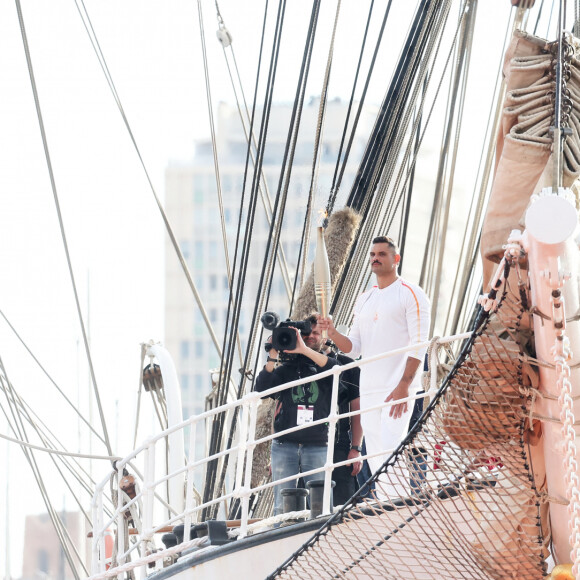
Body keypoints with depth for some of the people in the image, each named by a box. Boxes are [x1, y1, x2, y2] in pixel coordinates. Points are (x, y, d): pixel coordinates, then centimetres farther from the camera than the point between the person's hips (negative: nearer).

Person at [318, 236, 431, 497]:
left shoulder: (411, 295, -3)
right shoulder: (364, 301, 18)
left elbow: (418, 345, -11)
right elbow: (354, 348, 17)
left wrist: (403, 386, -21)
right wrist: (333, 334, -4)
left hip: (398, 389, -7)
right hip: (369, 390, 7)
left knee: (391, 451, -18)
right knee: (375, 457, 7)